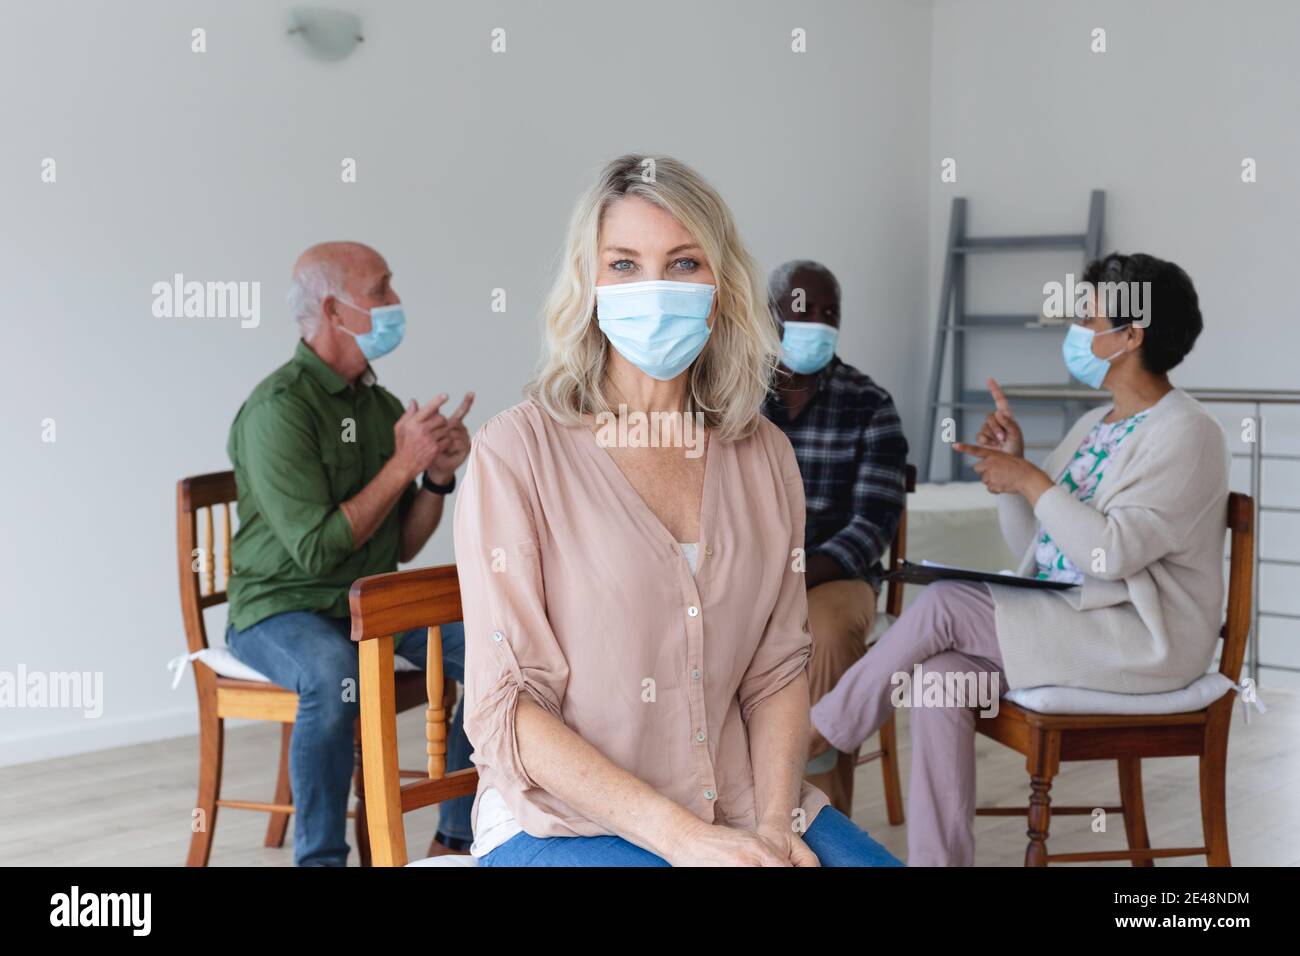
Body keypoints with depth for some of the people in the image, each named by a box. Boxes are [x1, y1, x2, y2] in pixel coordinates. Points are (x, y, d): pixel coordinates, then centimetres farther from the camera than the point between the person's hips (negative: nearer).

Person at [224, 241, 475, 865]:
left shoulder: (383, 406, 8)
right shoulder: (278, 408, -16)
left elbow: (404, 546, 12)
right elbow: (317, 549, -22)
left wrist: (438, 476, -6)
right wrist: (403, 464, -18)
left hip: (374, 604, 7)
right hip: (281, 609, -7)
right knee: (334, 674, -38)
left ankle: (455, 841, 3)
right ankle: (321, 857, -21)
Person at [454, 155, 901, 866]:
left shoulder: (762, 455, 8)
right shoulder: (515, 453, -7)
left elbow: (778, 668, 10)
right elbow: (505, 708, -10)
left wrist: (775, 821, -7)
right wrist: (682, 837, -16)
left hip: (740, 811, 4)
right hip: (563, 822, -4)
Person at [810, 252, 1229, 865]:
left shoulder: (1185, 435, -12)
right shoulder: (1093, 425, 16)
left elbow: (1112, 552, -24)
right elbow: (1032, 547, 17)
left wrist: (1030, 481, -17)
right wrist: (1011, 464, 3)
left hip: (1143, 639, -8)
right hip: (1061, 620, 8)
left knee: (945, 604, -20)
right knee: (938, 674, -17)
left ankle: (821, 731, -2)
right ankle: (937, 859, -16)